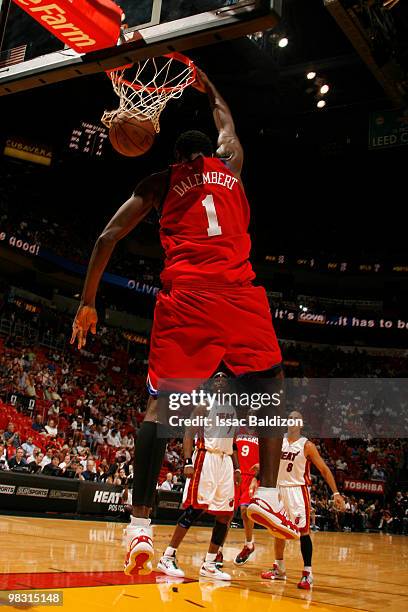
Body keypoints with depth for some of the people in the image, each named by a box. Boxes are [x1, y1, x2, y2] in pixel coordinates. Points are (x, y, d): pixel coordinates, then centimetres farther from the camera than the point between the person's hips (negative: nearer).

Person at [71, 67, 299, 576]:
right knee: (270, 389, 13)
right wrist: (207, 87, 63)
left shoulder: (158, 183, 19)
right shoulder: (230, 165, 22)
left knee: (161, 401, -1)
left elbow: (107, 238, 11)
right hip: (238, 292, 0)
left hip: (183, 294, 0)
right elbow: (226, 121, 46)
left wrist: (87, 302, 16)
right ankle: (267, 495, -1)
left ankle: (140, 525, -8)